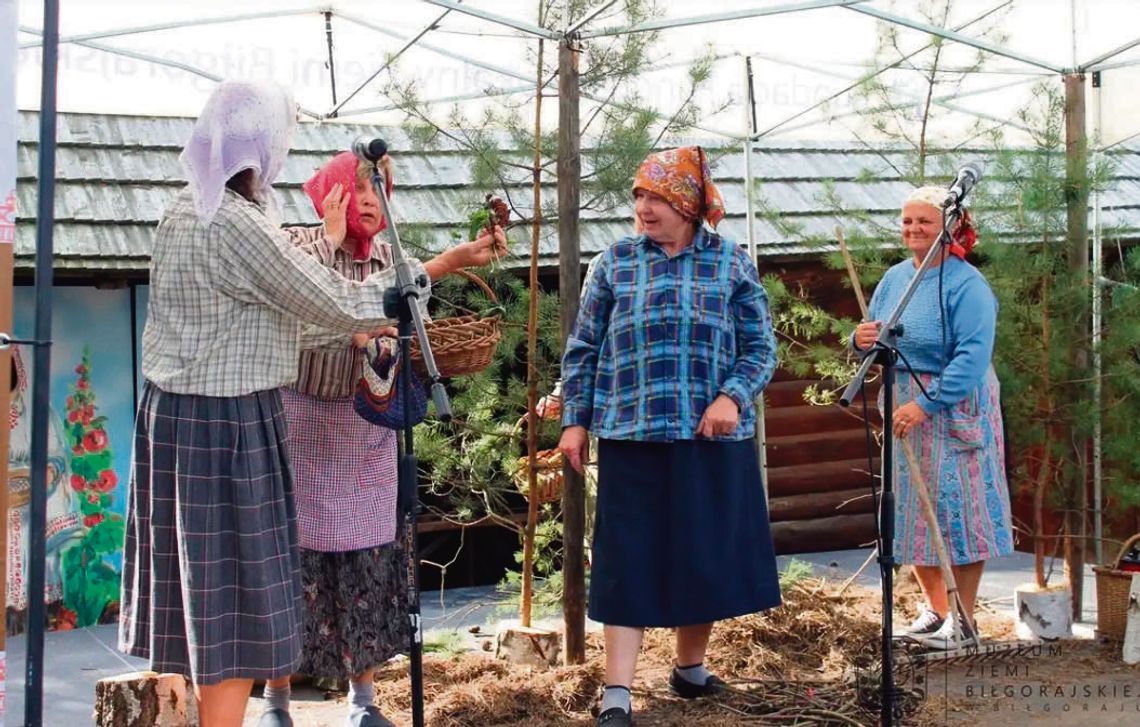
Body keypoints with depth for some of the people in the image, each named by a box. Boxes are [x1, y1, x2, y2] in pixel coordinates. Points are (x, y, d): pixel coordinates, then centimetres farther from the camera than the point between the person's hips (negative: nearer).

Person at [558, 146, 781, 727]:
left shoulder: (731, 262, 4)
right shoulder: (615, 261, 5)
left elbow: (761, 346, 3)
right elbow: (583, 349, 7)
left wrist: (732, 396, -13)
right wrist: (574, 421, 2)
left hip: (713, 438, 1)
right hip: (632, 436, -1)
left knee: (708, 554, 9)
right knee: (629, 559, -2)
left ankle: (690, 668, 29)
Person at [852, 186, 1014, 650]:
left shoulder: (966, 285, -14)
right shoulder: (894, 278, 8)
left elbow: (972, 358, -23)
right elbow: (877, 346, 15)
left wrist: (925, 406, -28)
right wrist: (862, 341, -9)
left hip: (956, 411, -7)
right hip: (903, 411, 7)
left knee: (959, 512, -1)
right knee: (914, 512, 12)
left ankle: (965, 620, 11)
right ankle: (936, 609, 28)